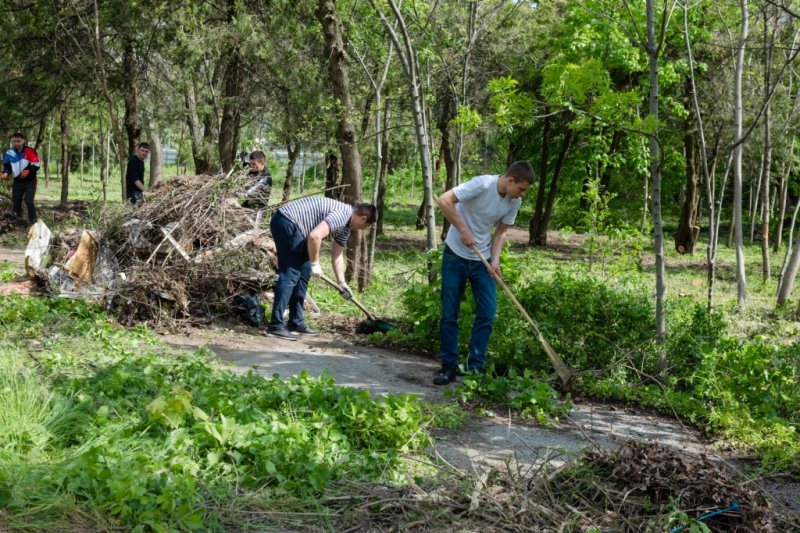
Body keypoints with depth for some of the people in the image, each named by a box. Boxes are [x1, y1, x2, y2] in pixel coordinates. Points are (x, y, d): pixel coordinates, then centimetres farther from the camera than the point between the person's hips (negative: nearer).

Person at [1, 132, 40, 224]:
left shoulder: (30, 151, -12)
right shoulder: (9, 153, -3)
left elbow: (36, 165, -11)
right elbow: (7, 167, 1)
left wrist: (28, 171, -29)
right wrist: (5, 173, -22)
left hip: (30, 181, -4)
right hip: (17, 182, 4)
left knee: (29, 201, -17)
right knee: (15, 203, 8)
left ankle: (33, 222, -7)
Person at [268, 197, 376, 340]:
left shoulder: (346, 227, 15)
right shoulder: (341, 215, -18)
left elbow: (337, 255, 23)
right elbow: (314, 236, -29)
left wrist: (342, 284, 20)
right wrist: (315, 263, -17)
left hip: (294, 226, 11)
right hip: (286, 221, -11)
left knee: (304, 272, 13)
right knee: (290, 274, -13)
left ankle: (296, 323, 18)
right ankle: (276, 326, -14)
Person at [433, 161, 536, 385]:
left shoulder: (514, 202, -4)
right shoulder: (482, 185, -22)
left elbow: (501, 231, 6)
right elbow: (444, 200, -25)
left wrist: (495, 259, -9)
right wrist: (463, 230, -25)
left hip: (482, 260, 5)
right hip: (456, 256, -5)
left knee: (487, 313, -2)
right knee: (449, 314, 1)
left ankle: (476, 368, 7)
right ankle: (449, 366, 12)